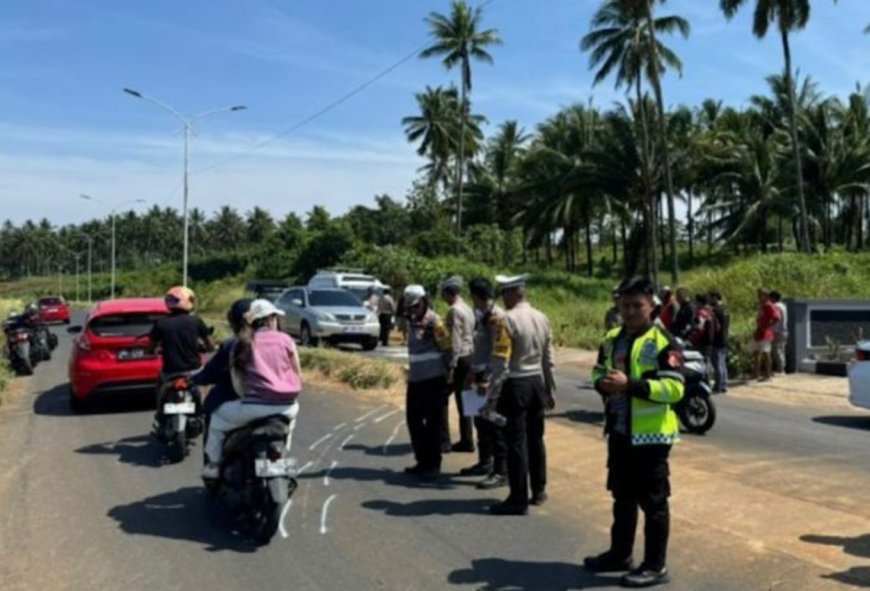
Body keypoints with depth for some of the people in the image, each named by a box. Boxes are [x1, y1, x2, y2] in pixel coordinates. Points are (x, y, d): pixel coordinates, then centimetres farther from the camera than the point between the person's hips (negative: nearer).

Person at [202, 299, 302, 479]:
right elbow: (298, 377, 11)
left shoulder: (242, 345, 10)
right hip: (286, 406, 1)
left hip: (256, 406, -1)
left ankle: (213, 466, 24)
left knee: (218, 419, 25)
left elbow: (237, 384, 4)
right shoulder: (285, 340, 9)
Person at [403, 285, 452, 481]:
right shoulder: (412, 322, 12)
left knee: (432, 422, 0)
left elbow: (447, 349, -14)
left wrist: (449, 374, -13)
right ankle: (422, 460, 27)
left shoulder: (434, 322, -13)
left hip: (433, 380, -9)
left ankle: (433, 464, 10)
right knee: (413, 420, 14)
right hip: (415, 379, 9)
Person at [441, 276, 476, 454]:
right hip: (469, 357, 9)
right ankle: (466, 441, 15)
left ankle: (444, 440, 2)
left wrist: (451, 367, -20)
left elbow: (455, 341, -20)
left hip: (459, 359, -9)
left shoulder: (454, 310, -14)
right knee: (463, 400, 12)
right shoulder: (468, 309, 13)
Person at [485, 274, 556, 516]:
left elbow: (501, 363, -18)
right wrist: (550, 391, 19)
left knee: (516, 442, 0)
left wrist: (492, 397, -14)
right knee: (535, 438, 17)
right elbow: (548, 360, 11)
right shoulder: (542, 318, 6)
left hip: (515, 385, -7)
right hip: (537, 383, 7)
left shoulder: (508, 320, -15)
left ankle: (518, 500, 6)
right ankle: (539, 490, 29)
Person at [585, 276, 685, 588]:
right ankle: (620, 554, 34)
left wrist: (630, 384, -28)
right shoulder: (611, 340, 9)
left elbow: (673, 388, -20)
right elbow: (598, 372, 19)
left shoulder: (663, 342, -13)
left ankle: (655, 566, 16)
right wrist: (602, 383, -5)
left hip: (650, 434, -7)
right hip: (619, 432, 7)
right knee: (622, 497, 19)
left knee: (653, 501, 4)